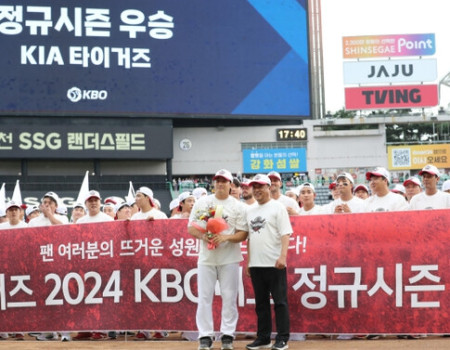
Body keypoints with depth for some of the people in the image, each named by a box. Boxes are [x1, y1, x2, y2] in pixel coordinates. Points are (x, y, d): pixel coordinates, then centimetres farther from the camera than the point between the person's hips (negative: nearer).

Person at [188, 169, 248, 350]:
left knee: (229, 298, 1)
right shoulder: (201, 203, 6)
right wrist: (203, 236, -15)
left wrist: (226, 237, -20)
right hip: (206, 258, 1)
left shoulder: (238, 206, 2)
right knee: (204, 297, 1)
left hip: (229, 258, -1)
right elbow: (191, 228, 4)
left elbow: (243, 234, -2)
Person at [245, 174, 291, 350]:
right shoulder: (250, 211, 16)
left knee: (280, 301, -2)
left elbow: (285, 234, -11)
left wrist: (283, 256, -22)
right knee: (261, 303, 11)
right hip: (256, 265, 7)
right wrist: (248, 261, 15)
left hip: (274, 264, -6)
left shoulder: (277, 207, -3)